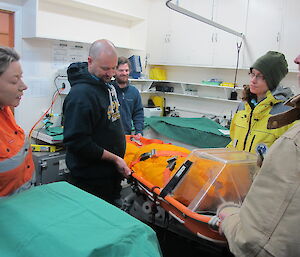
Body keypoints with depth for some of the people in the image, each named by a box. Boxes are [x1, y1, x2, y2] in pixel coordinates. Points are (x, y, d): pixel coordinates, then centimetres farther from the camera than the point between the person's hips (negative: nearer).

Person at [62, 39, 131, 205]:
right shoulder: (80, 94, -24)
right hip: (91, 179, -9)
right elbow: (77, 142, -26)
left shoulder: (106, 84, 6)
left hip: (111, 172, 9)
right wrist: (114, 158, -21)